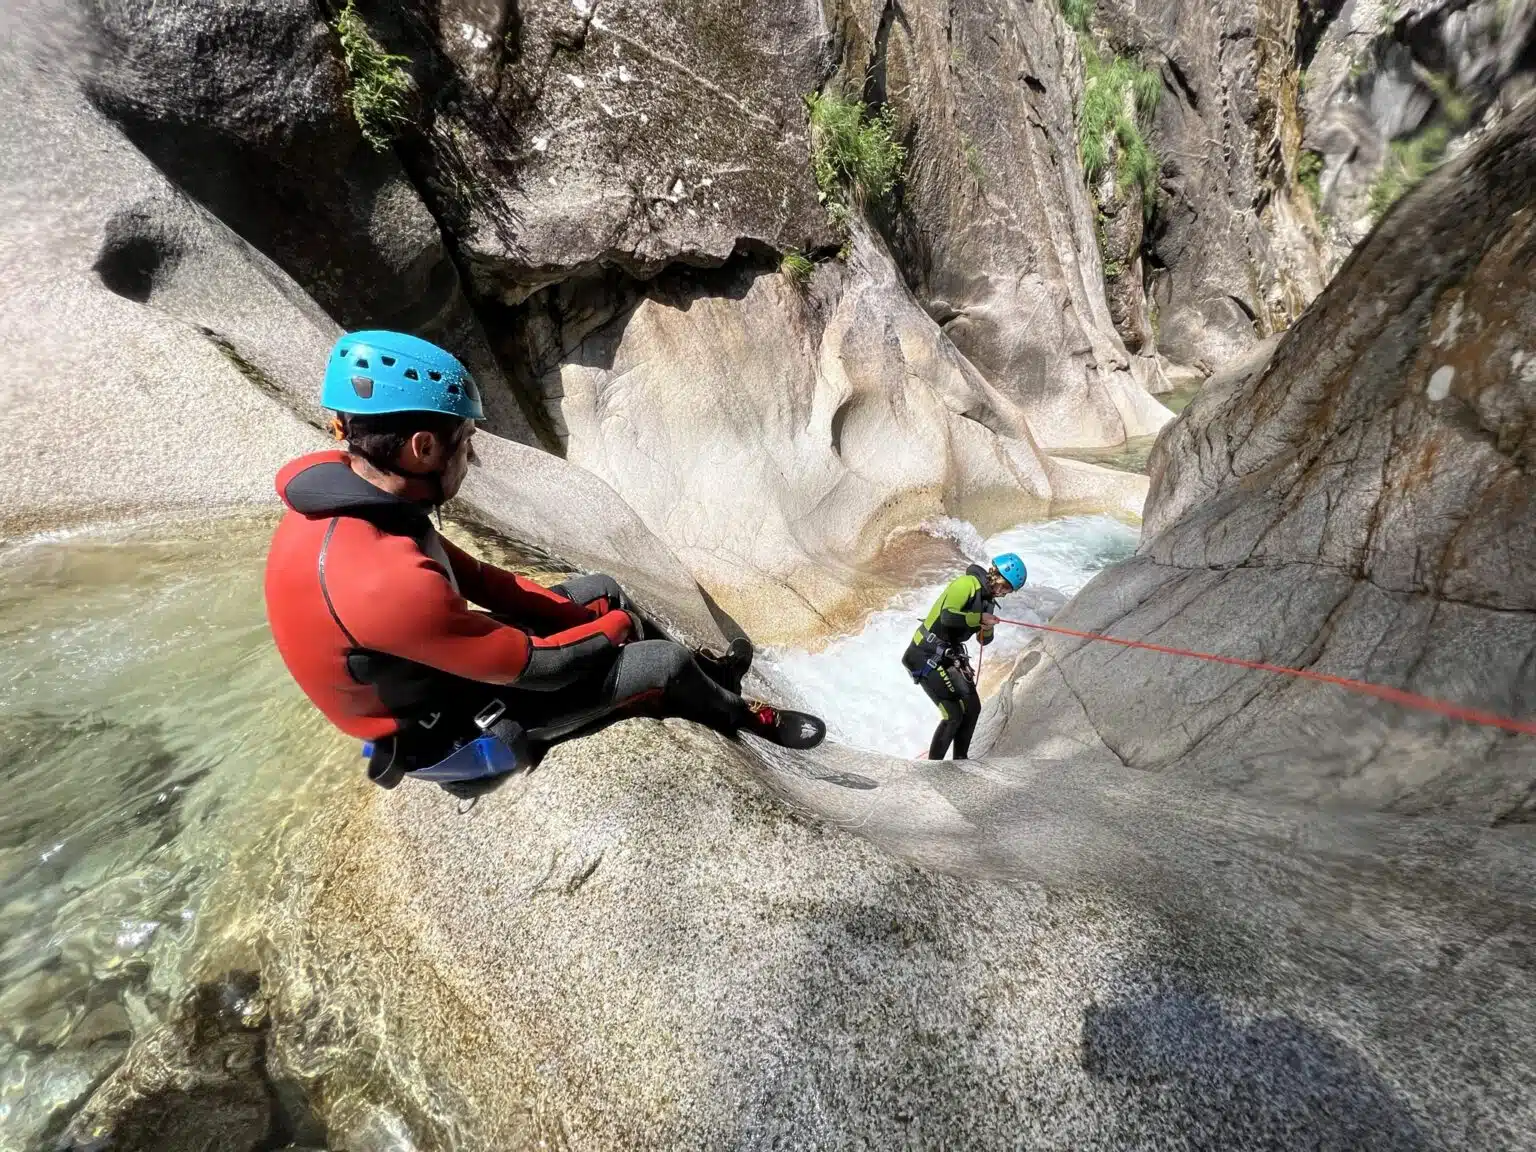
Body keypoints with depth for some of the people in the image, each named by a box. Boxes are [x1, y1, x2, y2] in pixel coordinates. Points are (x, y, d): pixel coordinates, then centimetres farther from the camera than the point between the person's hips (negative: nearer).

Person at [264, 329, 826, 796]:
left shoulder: (341, 492, -10)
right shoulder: (388, 582, -40)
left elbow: (474, 576, 0)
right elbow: (538, 665, -29)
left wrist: (580, 614, -2)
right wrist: (614, 624, -10)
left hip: (436, 666, 8)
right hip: (448, 732, -8)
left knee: (602, 588, 12)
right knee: (667, 662, -8)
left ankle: (703, 677, 34)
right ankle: (743, 718, 25)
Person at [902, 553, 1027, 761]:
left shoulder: (988, 598, 12)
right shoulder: (967, 584, -16)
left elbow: (984, 640, 17)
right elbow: (947, 616, -32)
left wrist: (988, 628, -5)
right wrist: (979, 618, -20)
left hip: (949, 656, 9)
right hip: (926, 655, -9)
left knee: (972, 707, 10)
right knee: (953, 714, -9)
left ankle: (960, 759, 28)